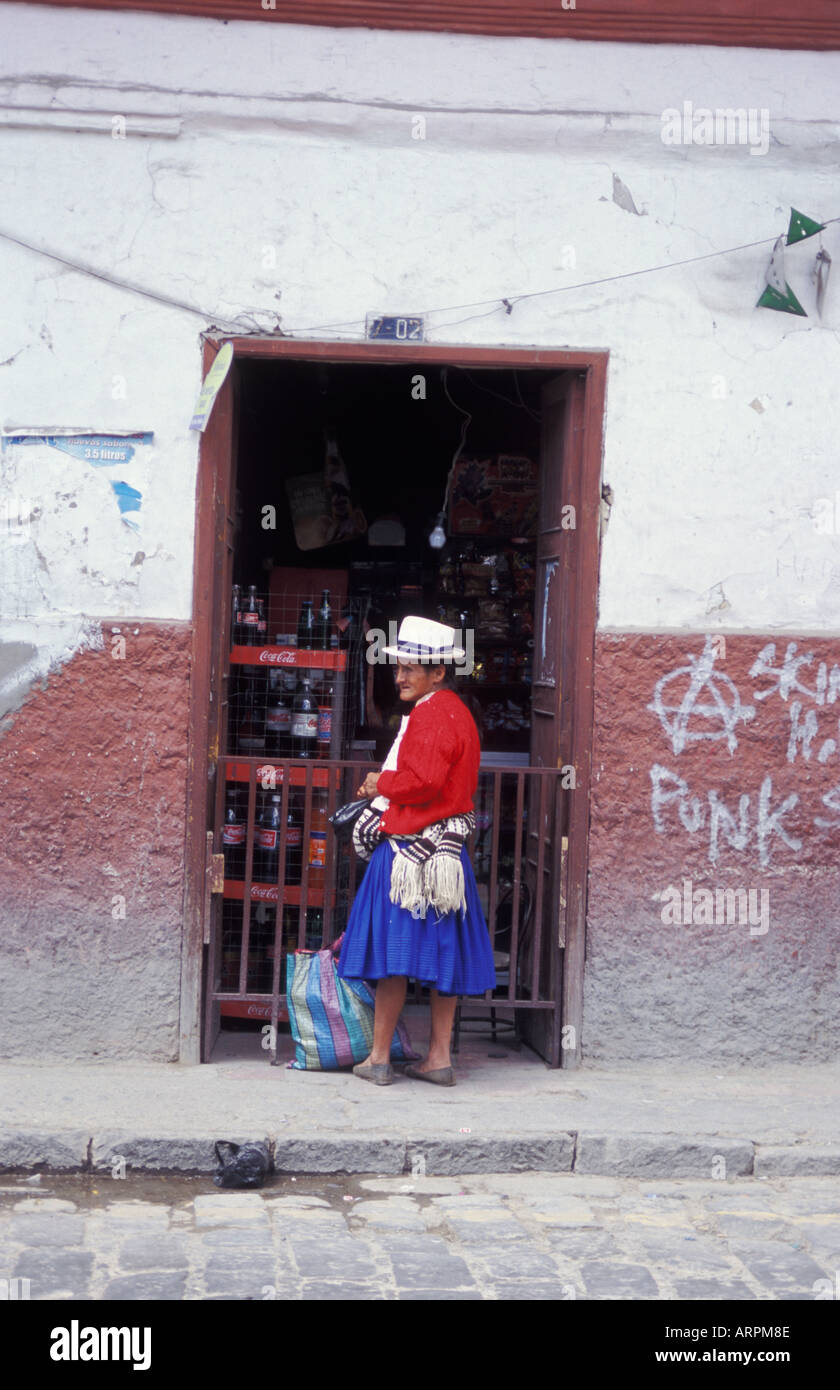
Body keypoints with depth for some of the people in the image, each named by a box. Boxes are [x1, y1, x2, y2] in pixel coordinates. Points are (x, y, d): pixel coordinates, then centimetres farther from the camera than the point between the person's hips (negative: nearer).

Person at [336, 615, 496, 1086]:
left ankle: (379, 1058, 3)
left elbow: (423, 781, -23)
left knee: (393, 956, -3)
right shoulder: (457, 711, 17)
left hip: (412, 850, -10)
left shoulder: (431, 715, -15)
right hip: (445, 849, 10)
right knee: (443, 954, 9)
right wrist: (388, 789, 14)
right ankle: (439, 1057, 14)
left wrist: (381, 784, -7)